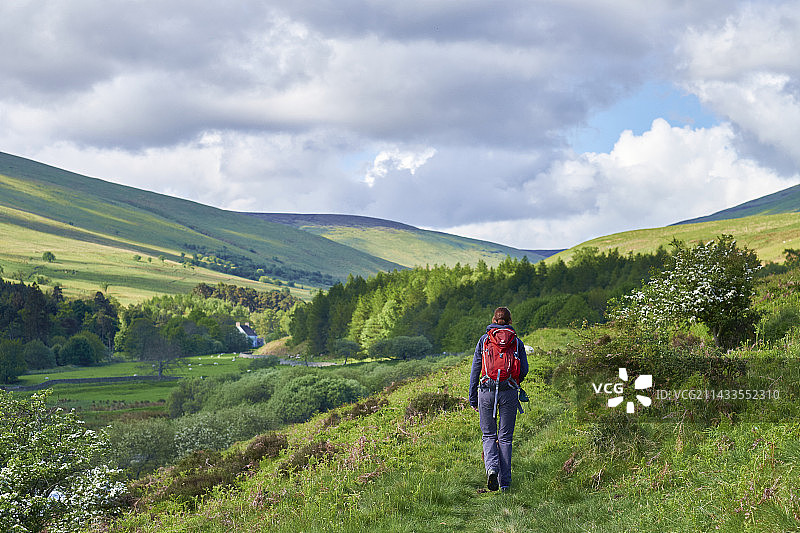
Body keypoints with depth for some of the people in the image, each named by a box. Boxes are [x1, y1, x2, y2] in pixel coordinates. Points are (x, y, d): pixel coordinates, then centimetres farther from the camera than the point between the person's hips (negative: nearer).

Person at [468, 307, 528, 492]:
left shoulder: (484, 340, 7)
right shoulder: (517, 342, 8)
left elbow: (475, 370, 4)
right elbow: (524, 370, 4)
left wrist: (473, 398, 8)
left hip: (487, 391, 0)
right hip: (509, 392, 0)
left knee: (489, 435, 11)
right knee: (505, 437, 8)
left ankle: (491, 468, -16)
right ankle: (504, 482, 6)